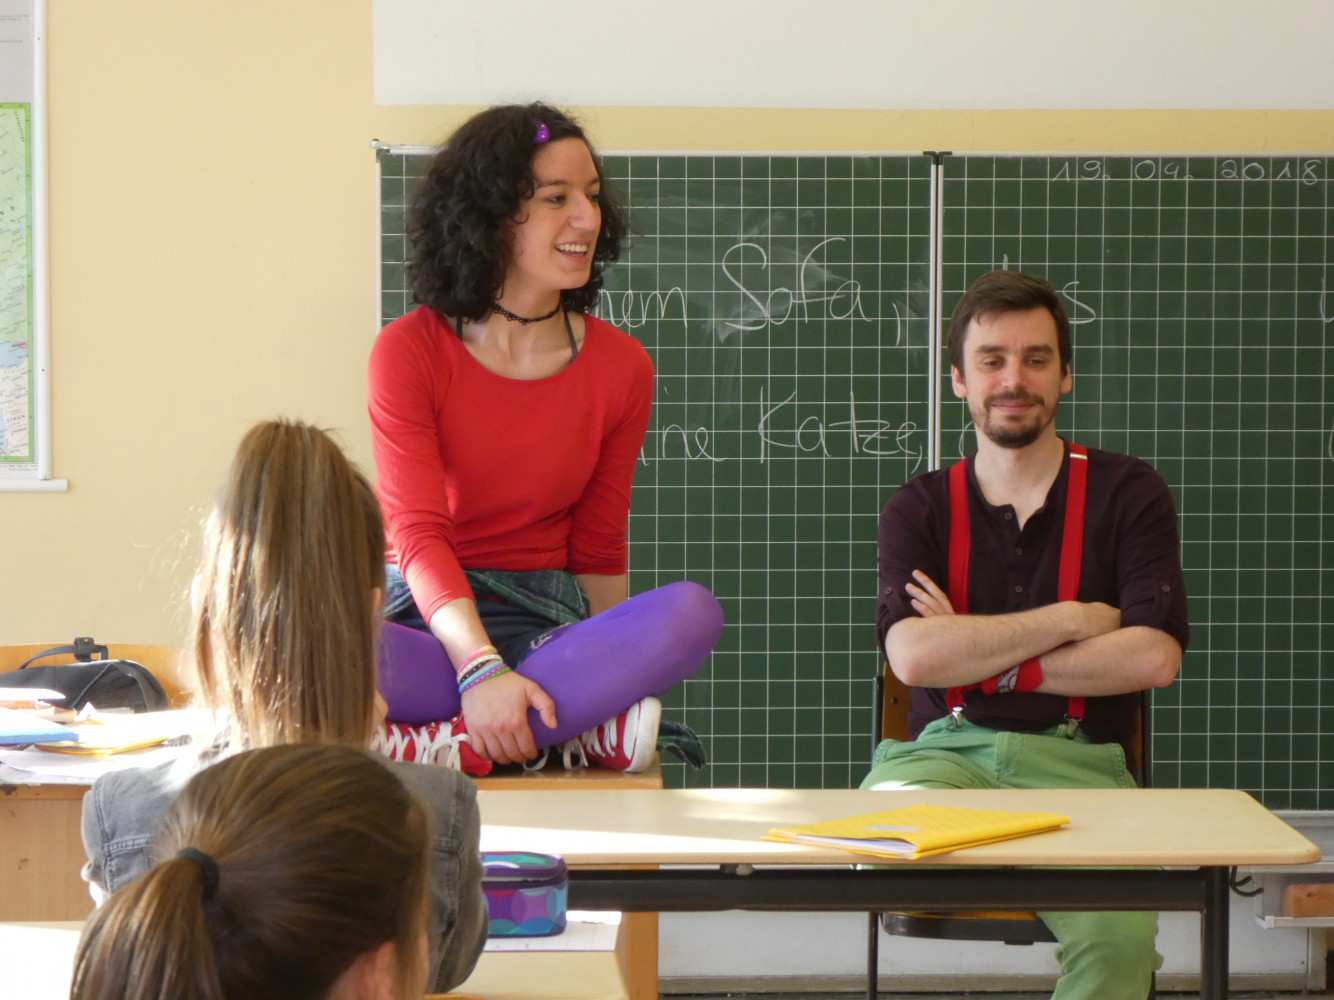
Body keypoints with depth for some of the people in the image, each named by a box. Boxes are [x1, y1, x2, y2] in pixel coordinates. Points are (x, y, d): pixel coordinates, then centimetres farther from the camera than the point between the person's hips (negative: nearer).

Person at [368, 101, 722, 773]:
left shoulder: (621, 366, 6)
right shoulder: (409, 352, -3)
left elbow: (598, 550, 13)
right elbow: (419, 535, -11)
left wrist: (613, 680, 3)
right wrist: (481, 666, -27)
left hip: (549, 625, 3)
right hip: (427, 614, -3)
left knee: (692, 612, -29)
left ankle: (444, 742, -30)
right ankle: (579, 729, -30)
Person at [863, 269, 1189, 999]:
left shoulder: (1126, 494, 11)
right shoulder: (920, 509, 14)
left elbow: (1154, 658, -4)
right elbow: (912, 656, -4)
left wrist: (980, 658, -2)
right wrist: (1070, 620, -3)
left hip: (1077, 761, -1)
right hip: (946, 749, 1)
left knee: (1119, 935, -31)